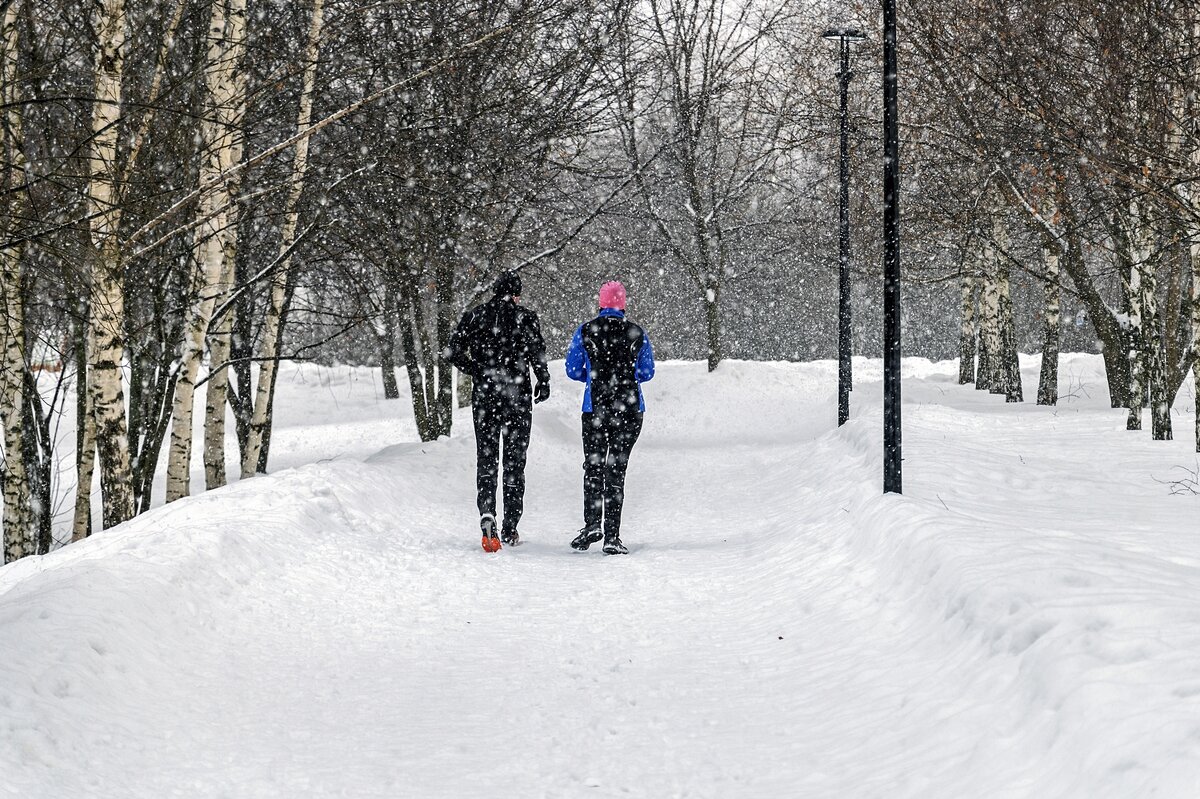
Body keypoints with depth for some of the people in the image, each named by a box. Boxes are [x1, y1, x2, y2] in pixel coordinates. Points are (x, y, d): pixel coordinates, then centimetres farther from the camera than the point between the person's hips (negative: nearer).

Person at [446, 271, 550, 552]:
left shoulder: (474, 316, 3)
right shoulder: (526, 317, -5)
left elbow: (454, 353, -1)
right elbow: (538, 354, -12)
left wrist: (480, 372, 12)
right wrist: (544, 383, 4)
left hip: (484, 397, 1)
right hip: (517, 397, -1)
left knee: (486, 458, 8)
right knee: (515, 461, 8)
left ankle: (487, 512, -18)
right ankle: (510, 529, 8)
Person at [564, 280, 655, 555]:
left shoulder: (585, 331, -2)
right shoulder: (637, 333, -1)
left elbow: (573, 370, 2)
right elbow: (647, 372, 6)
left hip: (595, 407, 0)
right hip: (630, 408, 0)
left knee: (593, 467, 12)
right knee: (616, 470, 4)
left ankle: (592, 525, -5)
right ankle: (612, 537, 0)